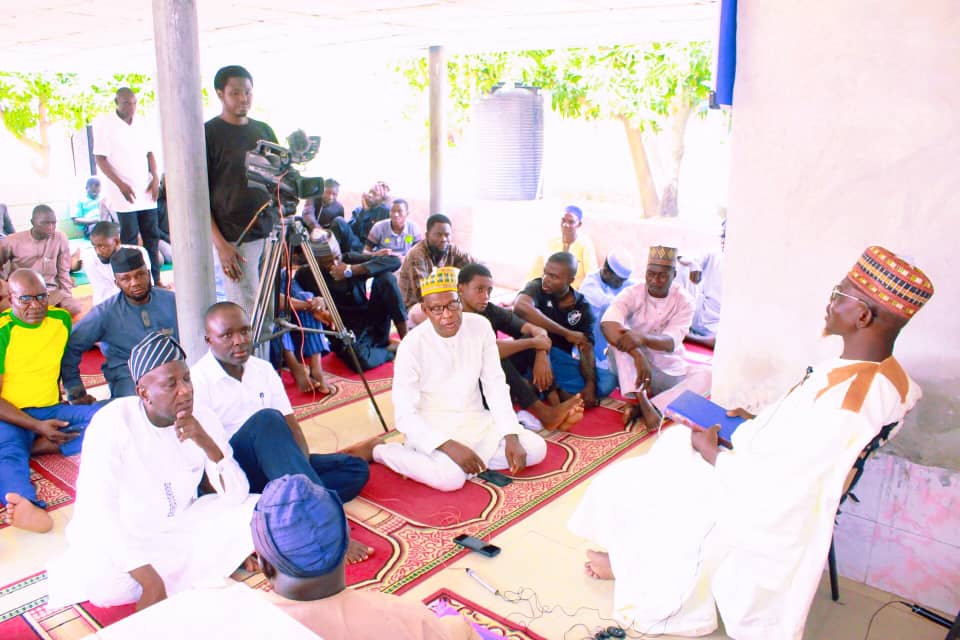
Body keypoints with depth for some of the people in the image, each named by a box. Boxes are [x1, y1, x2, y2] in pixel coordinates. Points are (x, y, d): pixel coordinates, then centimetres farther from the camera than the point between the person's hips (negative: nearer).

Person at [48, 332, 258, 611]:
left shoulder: (203, 418, -10)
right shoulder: (113, 422, -22)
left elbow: (237, 496, -12)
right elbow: (95, 512, -24)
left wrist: (208, 444, -29)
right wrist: (151, 582, -30)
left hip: (183, 529, 4)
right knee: (100, 581, -35)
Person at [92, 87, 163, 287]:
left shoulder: (141, 123, 10)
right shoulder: (103, 123, -4)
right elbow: (101, 159, -7)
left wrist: (155, 178, 1)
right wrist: (121, 184, -15)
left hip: (147, 191, 5)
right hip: (123, 192, -5)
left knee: (152, 236, 5)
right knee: (129, 239, -4)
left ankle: (155, 280, 11)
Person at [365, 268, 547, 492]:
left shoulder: (480, 326, -7)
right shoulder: (412, 345, -18)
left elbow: (495, 385, -4)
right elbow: (405, 414, -19)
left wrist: (511, 436, -15)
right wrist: (449, 446, -31)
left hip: (475, 421, 5)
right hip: (431, 426, -4)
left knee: (536, 448, -10)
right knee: (451, 476, -32)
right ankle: (378, 450, -6)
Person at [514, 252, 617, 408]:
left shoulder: (582, 306, -3)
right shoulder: (537, 287, -13)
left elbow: (586, 349, -10)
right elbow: (520, 307, -37)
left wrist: (590, 384, -29)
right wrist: (567, 334, -32)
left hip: (561, 361, 3)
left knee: (608, 381, -17)